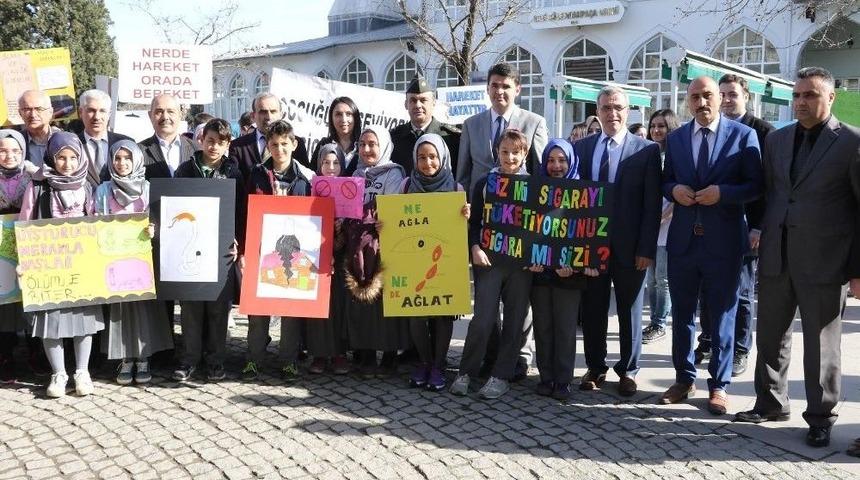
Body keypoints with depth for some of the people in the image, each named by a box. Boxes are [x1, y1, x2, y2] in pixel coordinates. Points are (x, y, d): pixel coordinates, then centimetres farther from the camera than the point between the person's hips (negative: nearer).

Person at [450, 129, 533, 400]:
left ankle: (501, 376, 13)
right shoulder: (484, 183, 6)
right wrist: (475, 248, -9)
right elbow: (474, 223, 7)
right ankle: (466, 372, 7)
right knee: (483, 317, -8)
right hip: (489, 259, -1)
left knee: (514, 319, 3)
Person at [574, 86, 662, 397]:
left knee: (630, 311, 10)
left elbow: (652, 204, -6)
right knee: (592, 310, 10)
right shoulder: (581, 147, 6)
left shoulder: (647, 150, -3)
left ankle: (628, 370, 24)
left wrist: (646, 249, -11)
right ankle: (595, 367, 25)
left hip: (629, 246, -2)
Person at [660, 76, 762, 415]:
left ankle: (719, 385, 20)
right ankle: (684, 378, 27)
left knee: (722, 314, 7)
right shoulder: (675, 138, 8)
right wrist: (674, 189, -8)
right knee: (682, 313, 12)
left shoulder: (743, 135, -2)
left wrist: (722, 192, -20)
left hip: (723, 241, -3)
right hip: (683, 239, 3)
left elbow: (755, 184, -4)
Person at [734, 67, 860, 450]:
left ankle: (820, 417, 21)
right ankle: (770, 403, 30)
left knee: (821, 344, 6)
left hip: (824, 262, -5)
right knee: (770, 336, 14)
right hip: (775, 257, 5)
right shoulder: (776, 139, 10)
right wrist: (762, 236, 9)